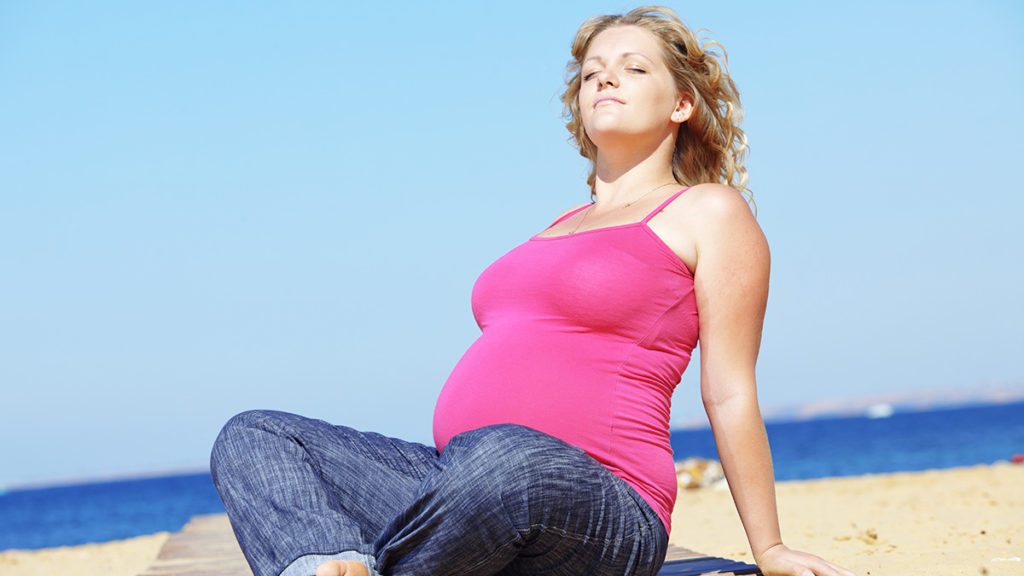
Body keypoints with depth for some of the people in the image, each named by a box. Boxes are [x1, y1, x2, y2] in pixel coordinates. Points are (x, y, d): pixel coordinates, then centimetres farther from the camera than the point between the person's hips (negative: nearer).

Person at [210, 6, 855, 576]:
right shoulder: (565, 226, 29)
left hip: (604, 512, -8)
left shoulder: (710, 212, 7)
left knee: (503, 459, -43)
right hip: (459, 482, 8)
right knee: (252, 437, -3)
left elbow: (730, 395, 4)